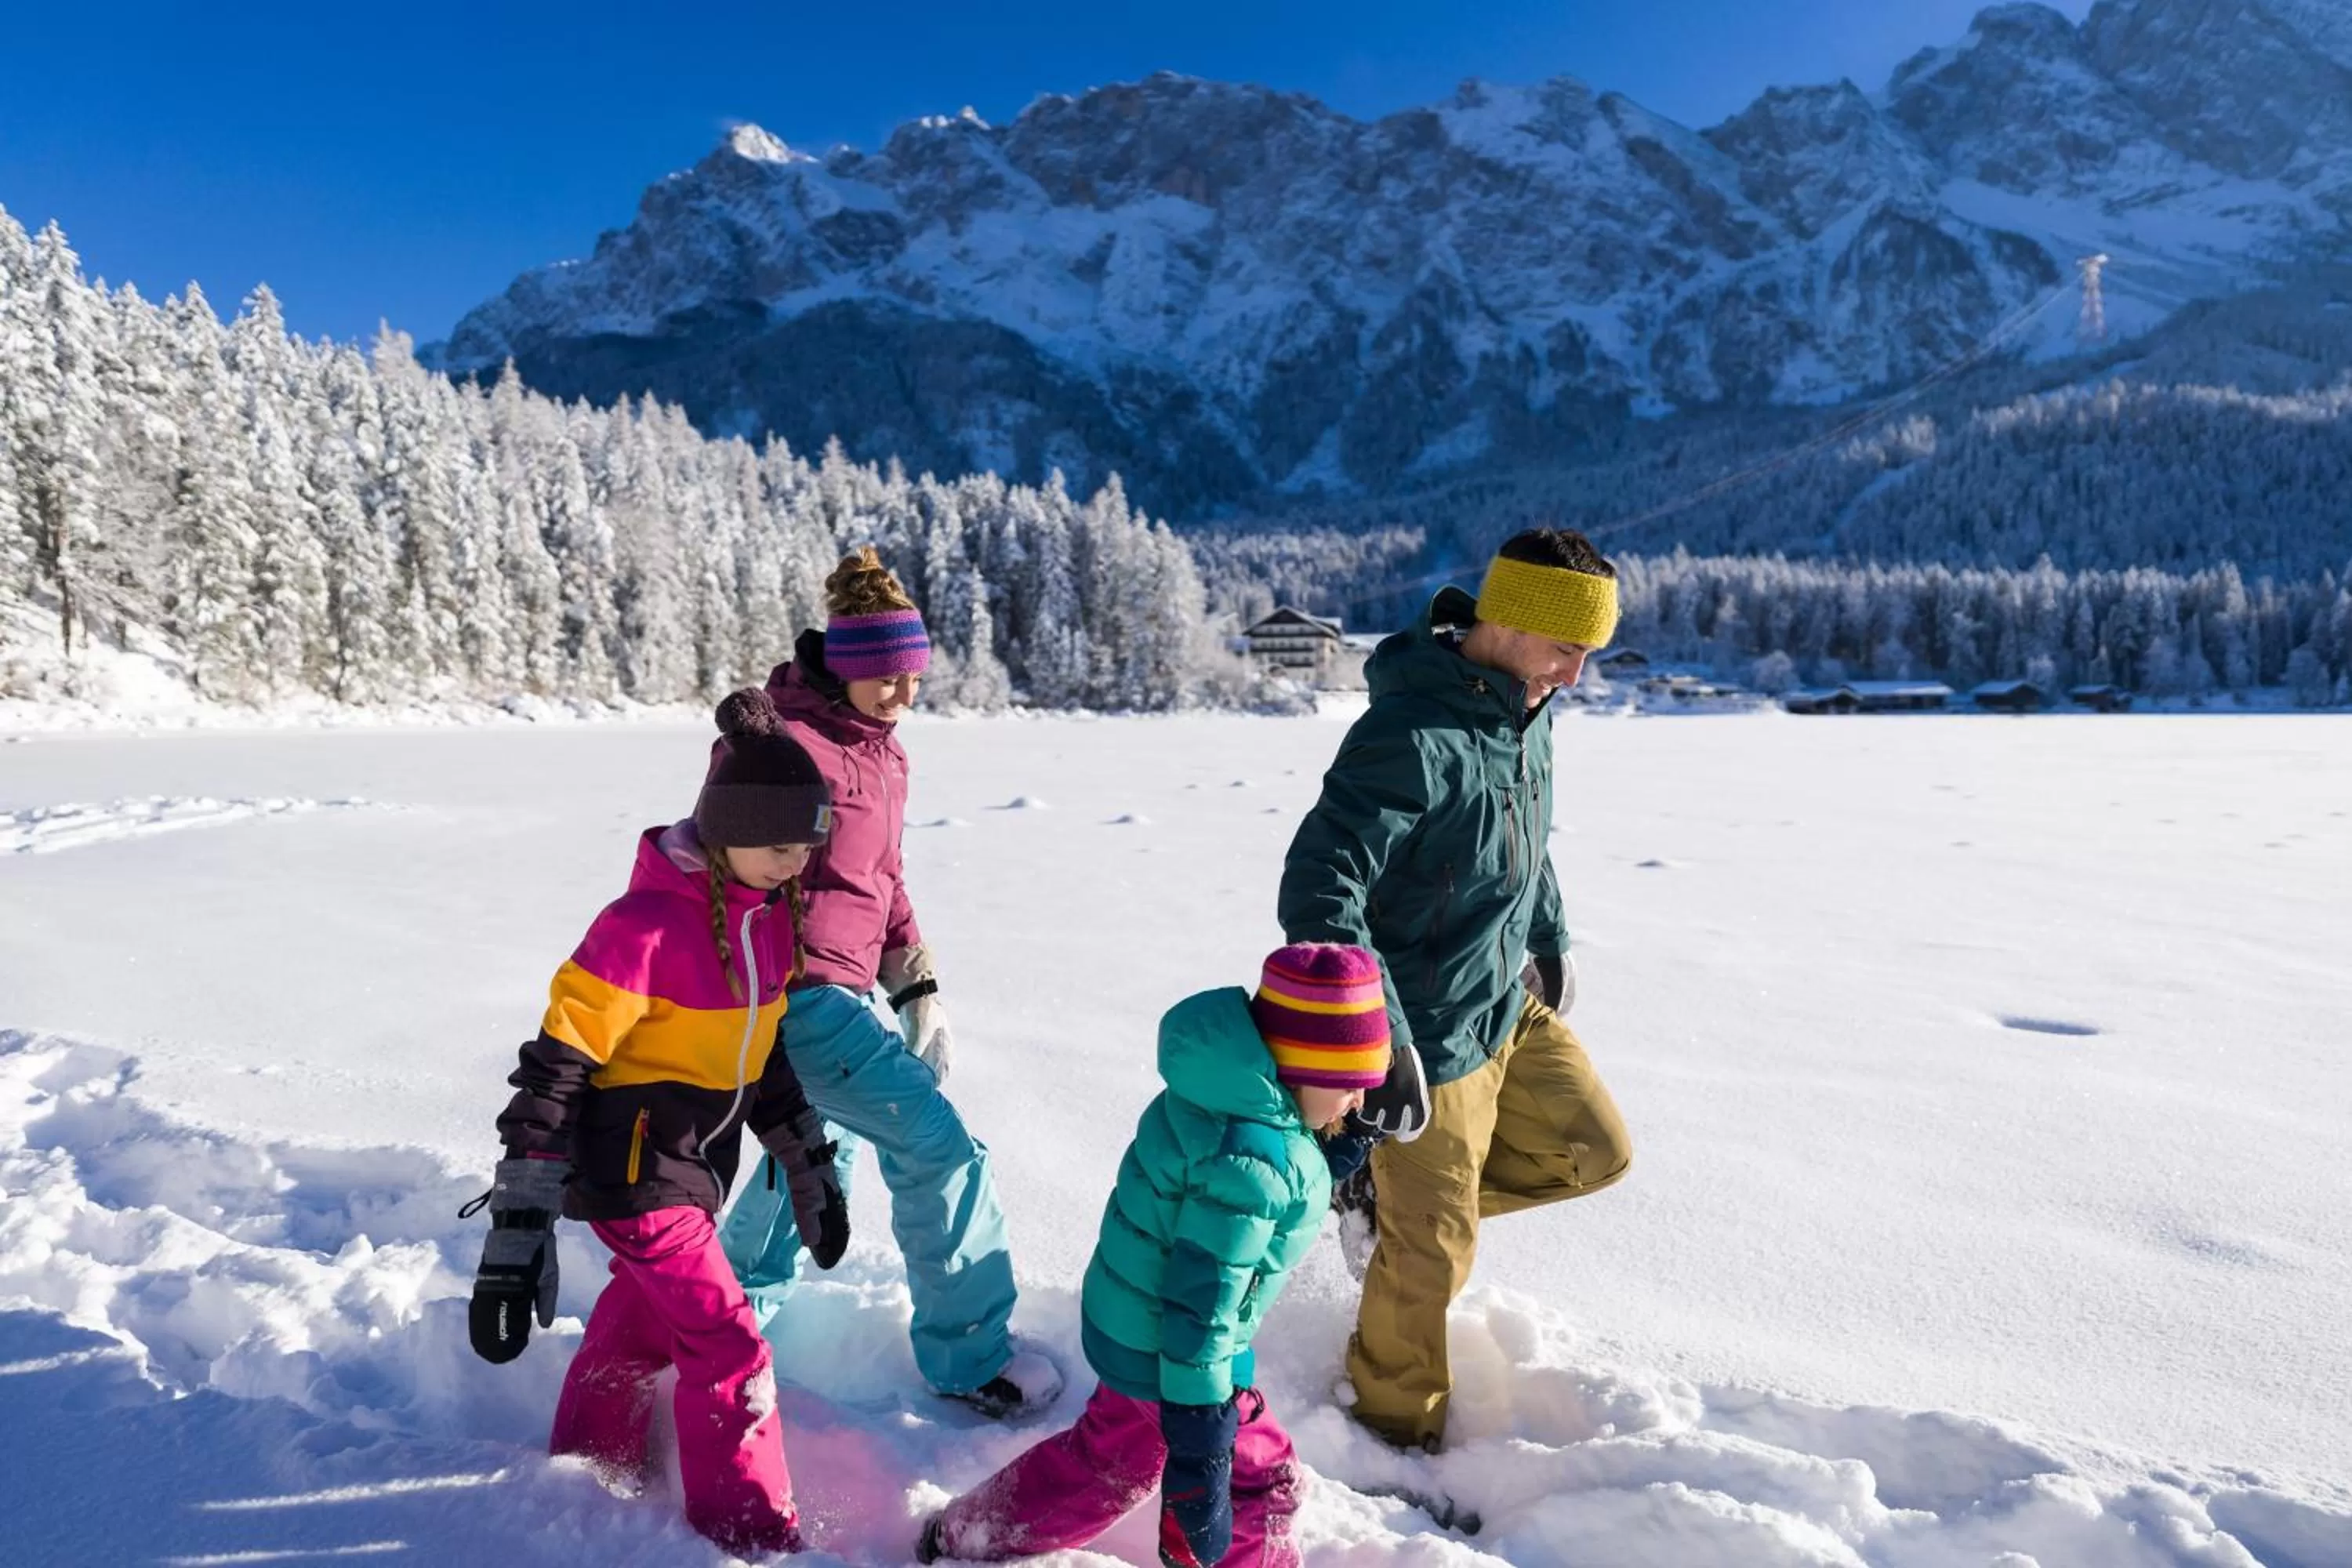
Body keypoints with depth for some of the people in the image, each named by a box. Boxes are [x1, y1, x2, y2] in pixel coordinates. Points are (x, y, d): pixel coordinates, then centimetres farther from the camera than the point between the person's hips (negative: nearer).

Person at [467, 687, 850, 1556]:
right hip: (632, 1174, -8)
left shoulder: (768, 912, -3)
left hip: (696, 1166, 8)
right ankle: (751, 1530, 15)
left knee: (643, 1315, 26)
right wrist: (519, 1229, -26)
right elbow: (555, 1072, -25)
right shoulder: (645, 925, -27)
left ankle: (593, 1462, 50)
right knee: (729, 1349, -3)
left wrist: (811, 1167, 12)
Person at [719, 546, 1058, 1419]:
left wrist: (917, 988, 11)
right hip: (800, 990, -10)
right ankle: (969, 1359, 5)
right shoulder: (786, 739, -19)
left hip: (844, 989, 10)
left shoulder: (877, 745, 10)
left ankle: (739, 1299, 49)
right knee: (939, 1148, -9)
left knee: (823, 1142, 27)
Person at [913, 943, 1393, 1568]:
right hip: (1164, 1351, -9)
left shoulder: (1217, 1093, -4)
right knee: (1261, 1480, 11)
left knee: (1107, 1460, 28)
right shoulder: (1253, 1160, -31)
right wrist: (1198, 1454, -25)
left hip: (1129, 1326, 9)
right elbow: (1202, 1305, -29)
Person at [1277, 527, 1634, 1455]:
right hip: (1429, 1038, -8)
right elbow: (1317, 891, -32)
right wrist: (1383, 1045, -36)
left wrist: (1551, 941, 27)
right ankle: (1400, 1430, 33)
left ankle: (1388, 1193, 27)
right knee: (1433, 1255, 7)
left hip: (1512, 1006, 8)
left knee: (1594, 1153, 19)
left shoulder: (1524, 715, 1)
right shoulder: (1412, 735, -28)